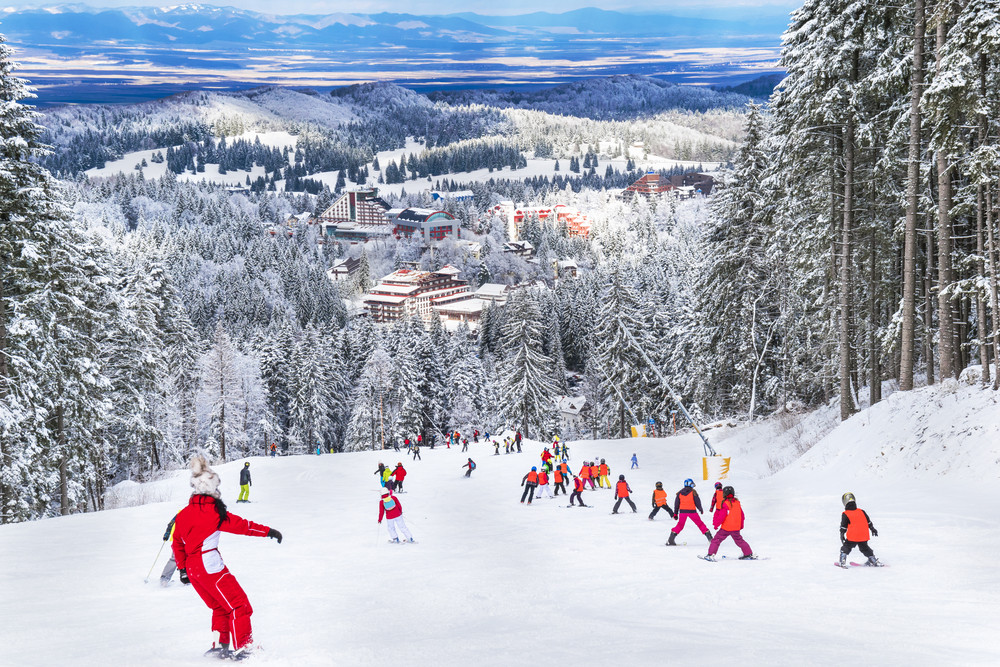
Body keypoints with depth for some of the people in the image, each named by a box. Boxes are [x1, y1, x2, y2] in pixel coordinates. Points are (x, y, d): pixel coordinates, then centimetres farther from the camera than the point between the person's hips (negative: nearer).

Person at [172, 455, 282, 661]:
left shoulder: (184, 514, 9)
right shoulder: (213, 511, -13)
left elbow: (177, 544, 16)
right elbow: (240, 525, -9)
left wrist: (183, 569, 25)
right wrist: (268, 531, 1)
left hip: (192, 567, 8)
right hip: (210, 565, -8)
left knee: (220, 607, 21)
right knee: (239, 605, 0)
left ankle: (220, 646, 20)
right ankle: (242, 648, -2)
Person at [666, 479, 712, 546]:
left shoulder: (679, 493, 7)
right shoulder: (693, 492, -5)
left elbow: (676, 504, 9)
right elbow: (697, 502, -3)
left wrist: (675, 513, 15)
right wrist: (701, 510, 13)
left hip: (682, 511, 3)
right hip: (692, 511, -3)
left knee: (680, 525, 12)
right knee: (700, 523, 10)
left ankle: (670, 540, 0)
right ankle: (710, 538, 11)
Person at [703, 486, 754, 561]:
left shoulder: (725, 504, -15)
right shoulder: (737, 503, 5)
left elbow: (722, 516, -16)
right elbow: (742, 516, 12)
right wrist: (741, 525, 26)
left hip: (726, 528, -6)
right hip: (736, 528, 6)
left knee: (716, 540, 2)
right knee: (739, 540, 22)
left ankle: (711, 555, -5)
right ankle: (749, 554, 23)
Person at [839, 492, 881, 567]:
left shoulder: (845, 515, -5)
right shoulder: (862, 512, 8)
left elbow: (843, 527, -5)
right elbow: (869, 522, 18)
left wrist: (842, 535, 3)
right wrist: (873, 529, 30)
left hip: (852, 537, -4)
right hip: (864, 537, 4)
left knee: (845, 548, 8)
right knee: (865, 548, 23)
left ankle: (842, 562, -6)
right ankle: (874, 561, 27)